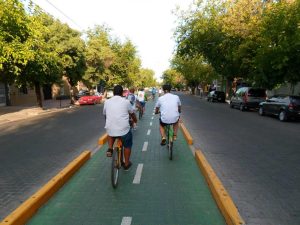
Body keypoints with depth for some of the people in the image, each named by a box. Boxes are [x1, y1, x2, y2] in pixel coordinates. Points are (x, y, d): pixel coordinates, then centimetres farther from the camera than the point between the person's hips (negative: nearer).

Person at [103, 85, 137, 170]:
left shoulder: (107, 102, 7)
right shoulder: (126, 101, 1)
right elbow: (132, 114, 16)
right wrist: (135, 120, 38)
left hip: (110, 129, 2)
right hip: (124, 129, -2)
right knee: (127, 146, 22)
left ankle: (110, 149, 17)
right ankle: (126, 164, 32)